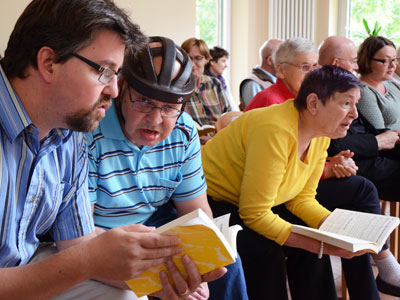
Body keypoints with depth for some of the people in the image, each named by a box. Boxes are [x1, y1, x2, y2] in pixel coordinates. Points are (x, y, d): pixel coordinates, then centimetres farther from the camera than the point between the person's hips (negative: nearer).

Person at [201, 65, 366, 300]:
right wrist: (322, 246, -28)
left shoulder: (321, 135, -4)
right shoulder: (276, 131, -31)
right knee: (265, 252, -29)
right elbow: (255, 215, -29)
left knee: (314, 241, -7)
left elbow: (302, 199, 2)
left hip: (250, 205, 8)